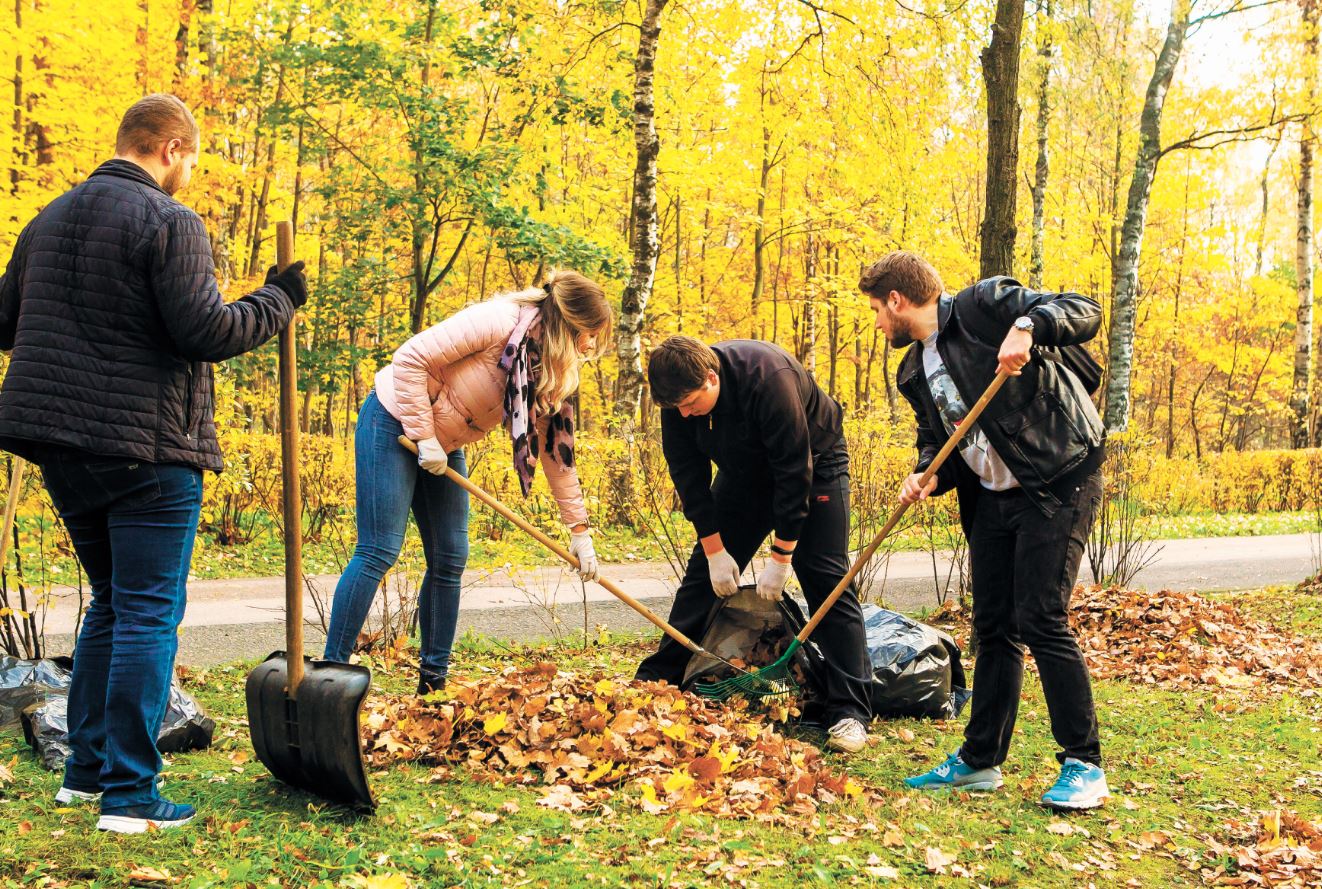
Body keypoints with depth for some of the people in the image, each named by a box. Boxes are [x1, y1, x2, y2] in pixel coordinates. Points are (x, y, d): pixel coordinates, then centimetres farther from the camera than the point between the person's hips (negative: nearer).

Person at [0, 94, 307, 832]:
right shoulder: (169, 223, -10)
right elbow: (207, 331, -18)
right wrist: (279, 300, -4)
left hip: (63, 449, 8)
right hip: (148, 451, -8)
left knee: (112, 604, 19)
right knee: (148, 615, -3)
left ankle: (87, 770, 22)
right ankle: (130, 794, -1)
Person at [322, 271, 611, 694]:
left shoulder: (554, 373, -2)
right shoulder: (498, 322, -26)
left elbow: (555, 450, 4)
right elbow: (410, 359, -25)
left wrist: (579, 529, 2)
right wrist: (424, 437, -22)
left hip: (445, 445, 8)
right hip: (396, 423, -8)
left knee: (450, 559, 4)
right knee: (379, 551, -12)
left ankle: (434, 679, 14)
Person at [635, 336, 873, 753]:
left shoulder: (768, 378, -38)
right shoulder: (678, 394, -21)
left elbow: (794, 472, -33)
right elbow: (688, 475, -11)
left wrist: (780, 559, -28)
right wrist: (714, 550, -13)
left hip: (813, 464, -5)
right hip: (744, 472, 5)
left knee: (826, 579, -14)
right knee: (704, 574, 3)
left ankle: (850, 713, -13)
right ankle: (657, 681, 12)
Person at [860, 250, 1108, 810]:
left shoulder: (985, 304, -9)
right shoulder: (914, 372, 14)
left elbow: (1084, 312, -14)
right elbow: (936, 440, 18)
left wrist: (1028, 324, -33)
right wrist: (927, 476, -4)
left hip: (1059, 483, -8)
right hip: (992, 497, 8)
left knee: (1040, 620, -11)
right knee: (994, 627, 11)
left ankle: (1084, 765, 0)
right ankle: (980, 759, 22)